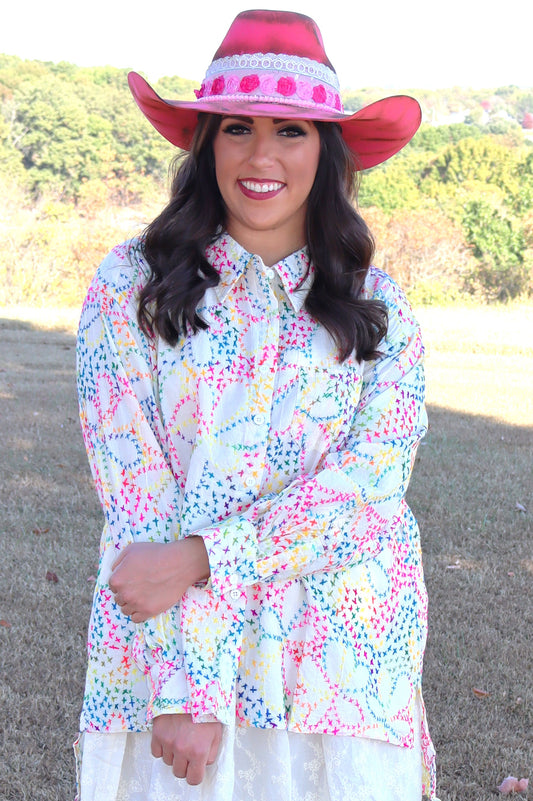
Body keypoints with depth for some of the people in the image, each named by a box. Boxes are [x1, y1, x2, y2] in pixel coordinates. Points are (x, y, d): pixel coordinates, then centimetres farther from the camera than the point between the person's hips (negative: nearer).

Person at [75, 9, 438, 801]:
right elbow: (133, 484, -8)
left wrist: (199, 558, -20)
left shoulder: (379, 309, 4)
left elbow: (371, 479, -8)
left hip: (345, 664, 1)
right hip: (167, 642, -1)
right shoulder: (131, 286, -1)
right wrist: (185, 682, -17)